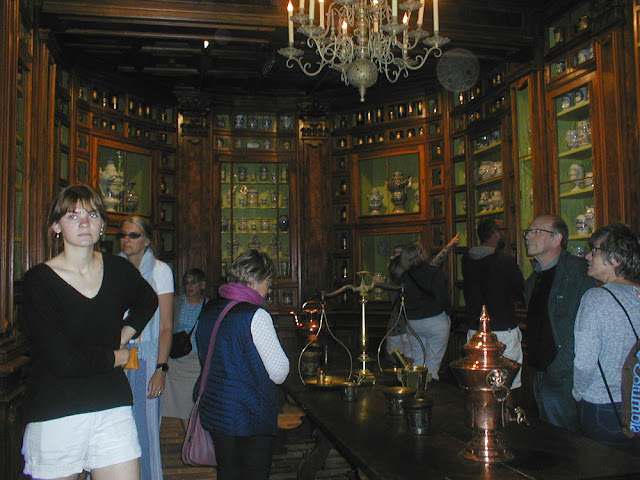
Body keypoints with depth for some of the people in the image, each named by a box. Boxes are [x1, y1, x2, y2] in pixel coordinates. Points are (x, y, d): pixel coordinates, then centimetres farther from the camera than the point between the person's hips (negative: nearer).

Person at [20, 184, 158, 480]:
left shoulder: (118, 270, 3)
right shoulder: (39, 281, -10)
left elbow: (148, 300, 27)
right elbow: (63, 362, -17)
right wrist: (114, 357, -3)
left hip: (112, 406, 3)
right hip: (55, 413, -3)